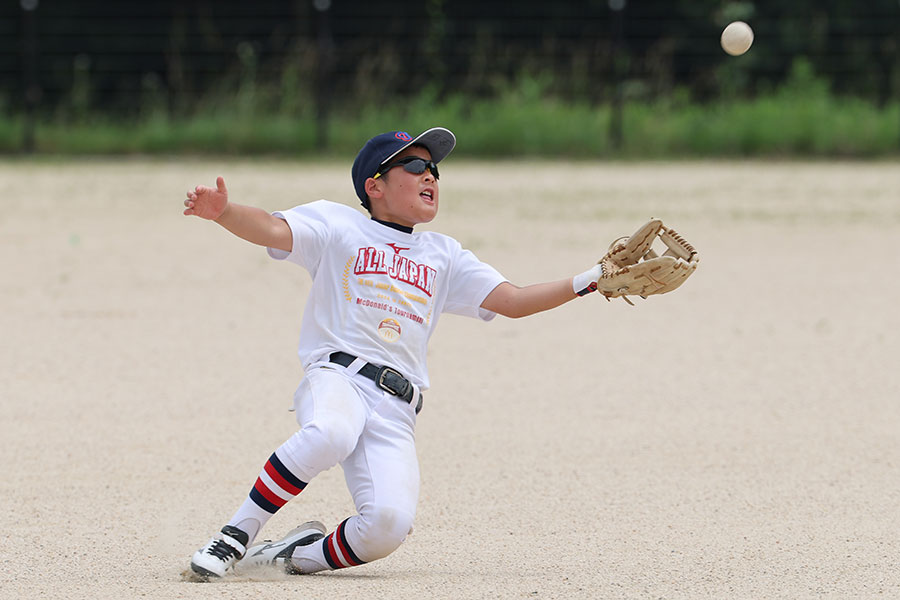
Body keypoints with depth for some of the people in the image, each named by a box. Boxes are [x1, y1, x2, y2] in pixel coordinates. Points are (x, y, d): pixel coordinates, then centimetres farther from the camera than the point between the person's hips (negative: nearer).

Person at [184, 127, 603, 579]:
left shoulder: (444, 255, 26)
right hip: (336, 376, -4)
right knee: (331, 433, -41)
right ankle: (235, 536, -25)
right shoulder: (338, 224, 13)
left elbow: (513, 301, 21)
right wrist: (222, 212, -26)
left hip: (396, 409, 4)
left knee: (389, 524, -23)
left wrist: (589, 282, 9)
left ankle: (302, 555, 6)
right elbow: (271, 229, -4)